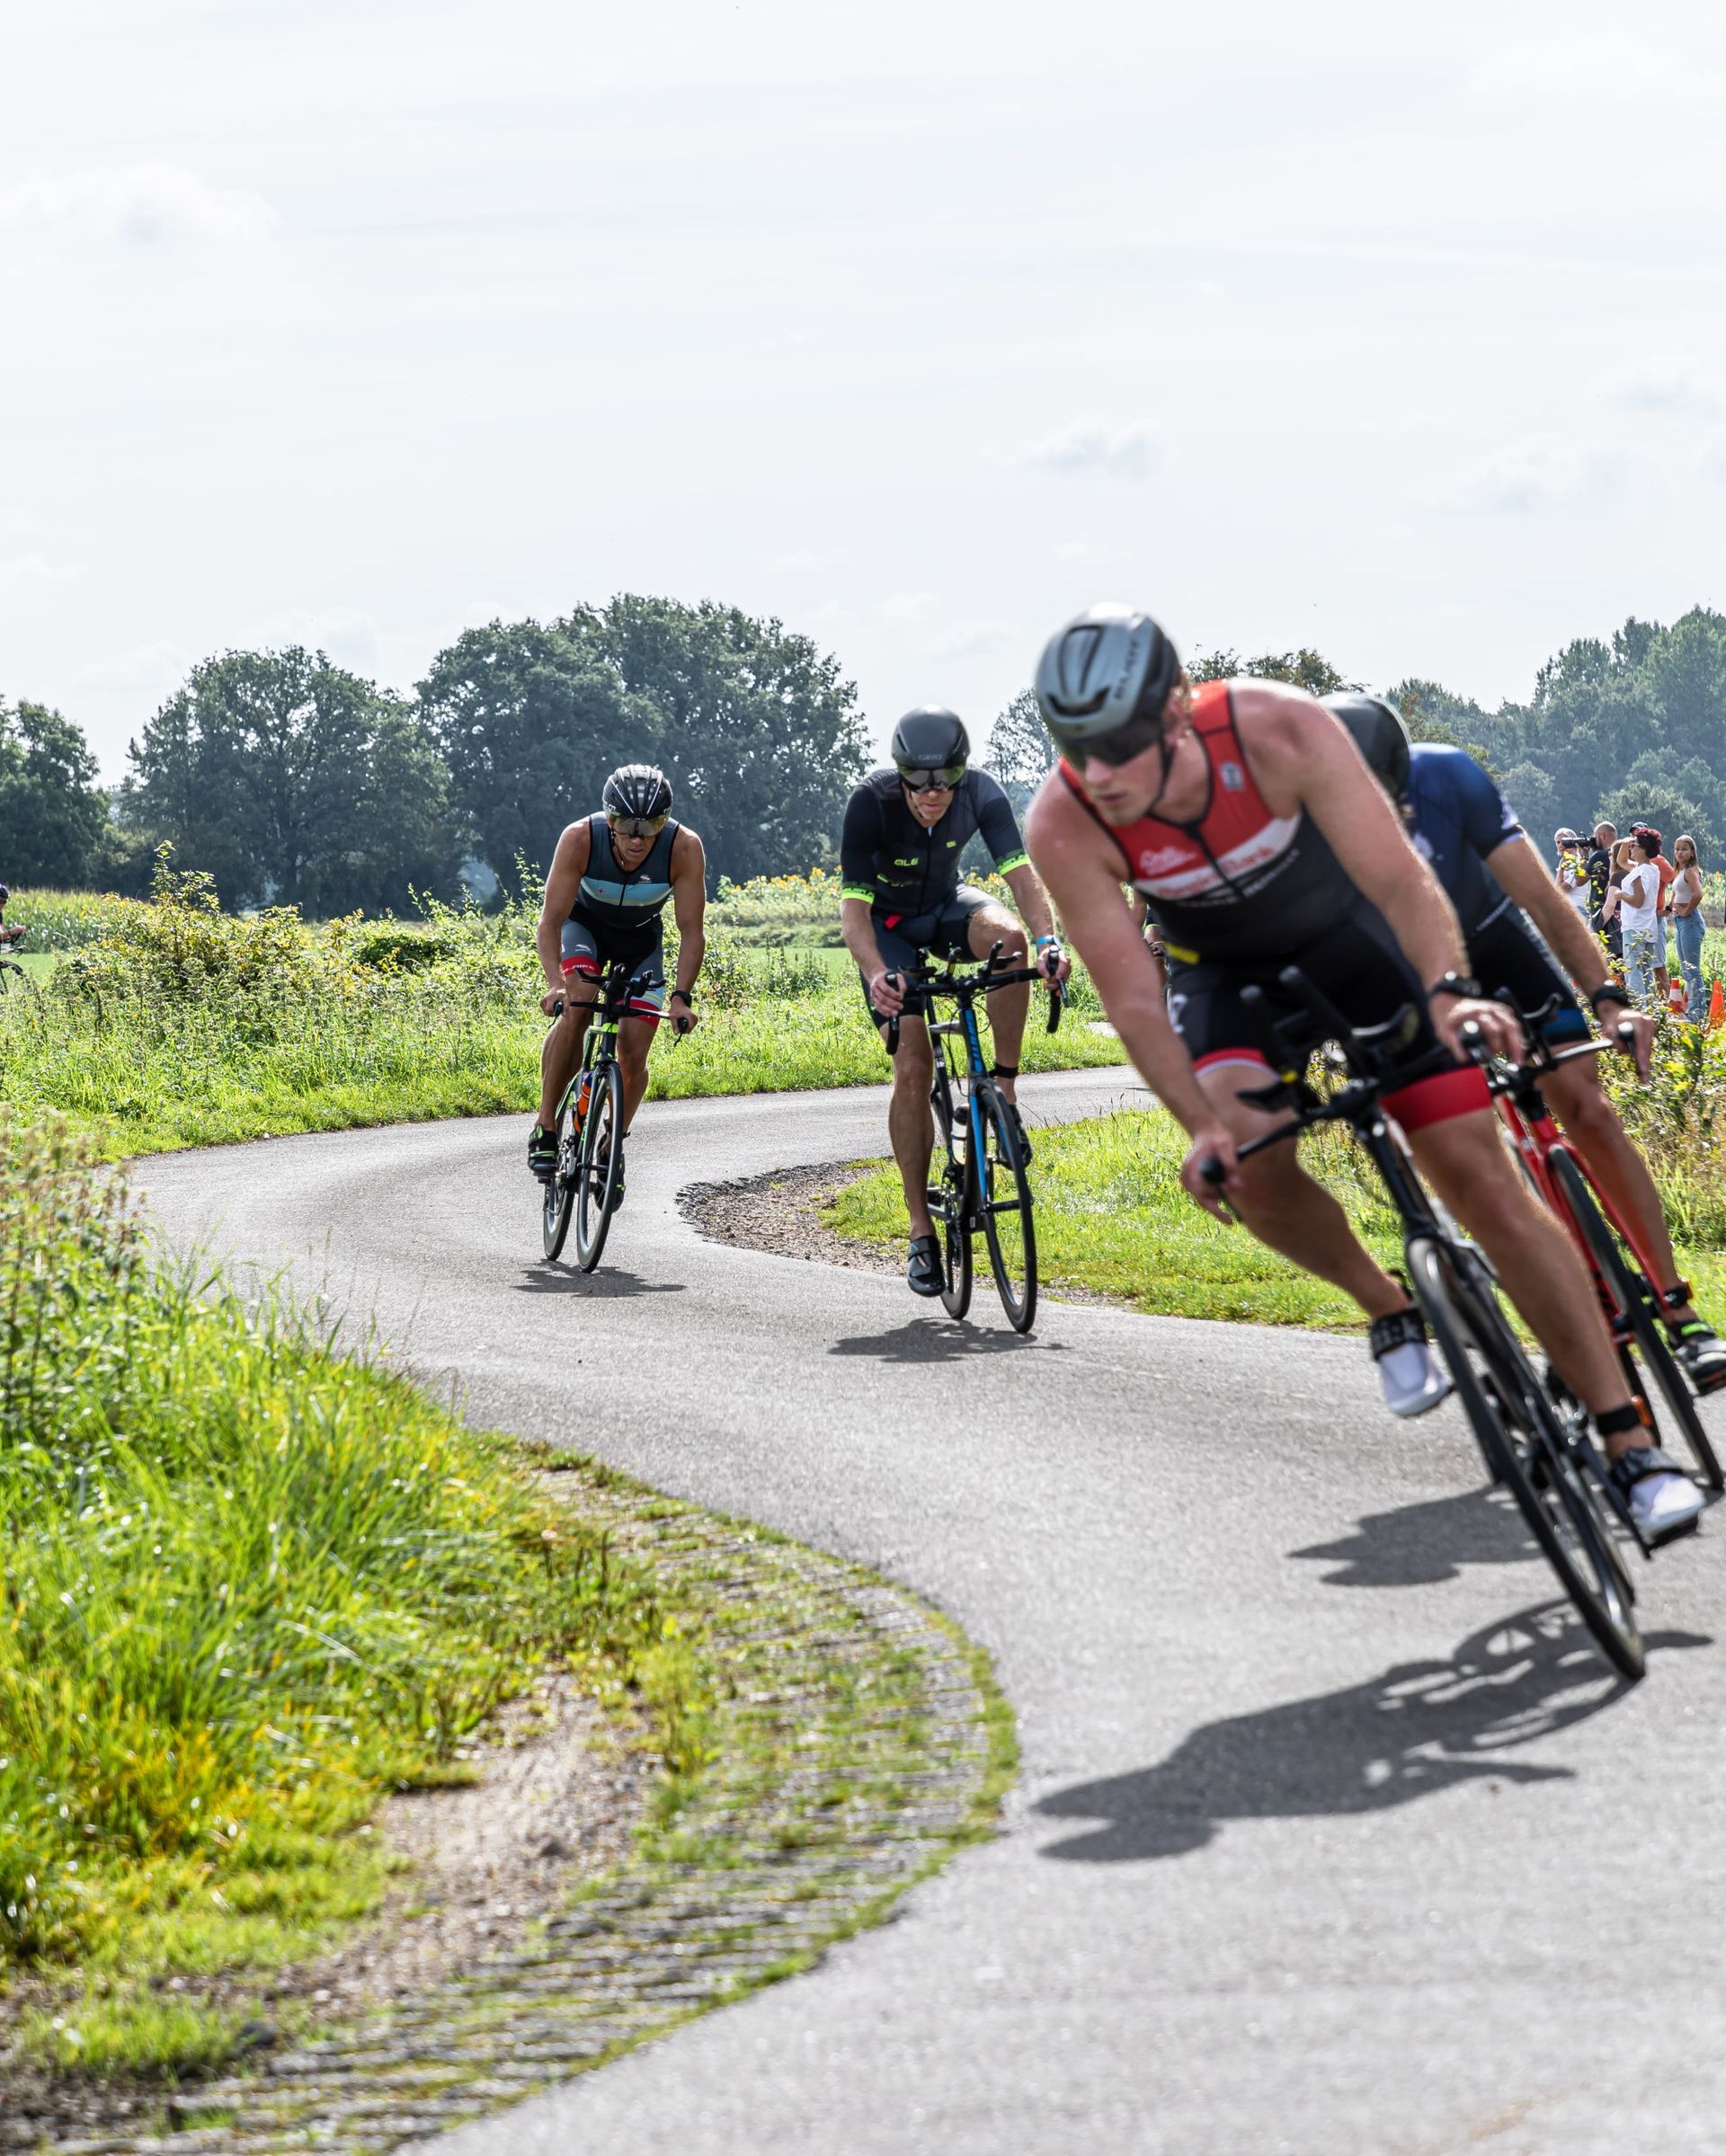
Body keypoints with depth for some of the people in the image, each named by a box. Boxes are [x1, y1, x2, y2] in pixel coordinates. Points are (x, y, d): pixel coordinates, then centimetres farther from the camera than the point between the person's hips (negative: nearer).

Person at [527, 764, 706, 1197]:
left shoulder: (684, 848, -32)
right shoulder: (580, 838, -35)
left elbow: (691, 932, -26)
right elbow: (550, 921, -32)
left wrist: (682, 997, -38)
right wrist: (555, 983, -47)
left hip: (641, 937, 1)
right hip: (584, 923, -1)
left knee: (634, 1054, -8)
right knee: (575, 1009, -30)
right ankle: (545, 1128, -17)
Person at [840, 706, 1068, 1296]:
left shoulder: (980, 794, -23)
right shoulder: (870, 804, -31)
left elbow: (1020, 873, -28)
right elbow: (853, 908, -33)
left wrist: (1049, 939, -46)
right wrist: (875, 975, -51)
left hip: (946, 905, 2)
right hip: (889, 923, -2)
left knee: (1008, 936, -34)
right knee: (913, 1066, -16)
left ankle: (1004, 1091, -20)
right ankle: (921, 1230, -9)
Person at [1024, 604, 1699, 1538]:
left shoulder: (1281, 730, -34)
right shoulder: (1064, 825, -29)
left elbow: (1400, 879, -34)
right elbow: (1131, 996, -24)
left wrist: (1448, 992, -52)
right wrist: (1202, 1127, -36)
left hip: (1352, 934, -1)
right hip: (1227, 970, 1)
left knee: (1485, 1183, -9)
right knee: (1251, 1164, -28)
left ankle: (1631, 1445, -5)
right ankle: (1389, 1312, 4)